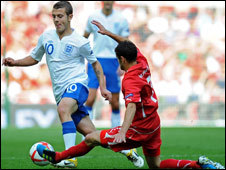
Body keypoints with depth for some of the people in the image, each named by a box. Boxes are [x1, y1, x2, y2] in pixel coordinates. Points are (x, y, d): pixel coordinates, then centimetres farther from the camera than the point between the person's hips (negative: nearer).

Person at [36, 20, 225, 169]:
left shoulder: (130, 80, -23)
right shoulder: (142, 62, 1)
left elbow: (132, 106, -39)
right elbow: (129, 45, 20)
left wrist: (123, 132, -51)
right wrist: (108, 33, 22)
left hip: (139, 130, -9)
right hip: (154, 124, 9)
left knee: (91, 138, -3)